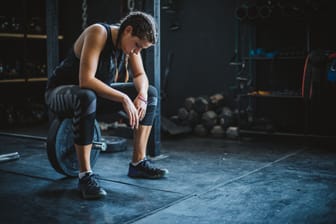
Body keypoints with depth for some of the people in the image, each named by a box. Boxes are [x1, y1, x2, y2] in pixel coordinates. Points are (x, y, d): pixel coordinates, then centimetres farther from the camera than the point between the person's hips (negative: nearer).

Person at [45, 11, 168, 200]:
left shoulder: (130, 40, -7)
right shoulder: (98, 33, -29)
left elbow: (140, 75, 2)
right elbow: (86, 80, -37)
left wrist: (142, 95, -19)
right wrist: (124, 98, -38)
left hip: (96, 91, 8)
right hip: (61, 92, -7)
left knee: (151, 93, 0)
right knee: (87, 97, -43)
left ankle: (138, 163, 3)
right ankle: (85, 175, -31)